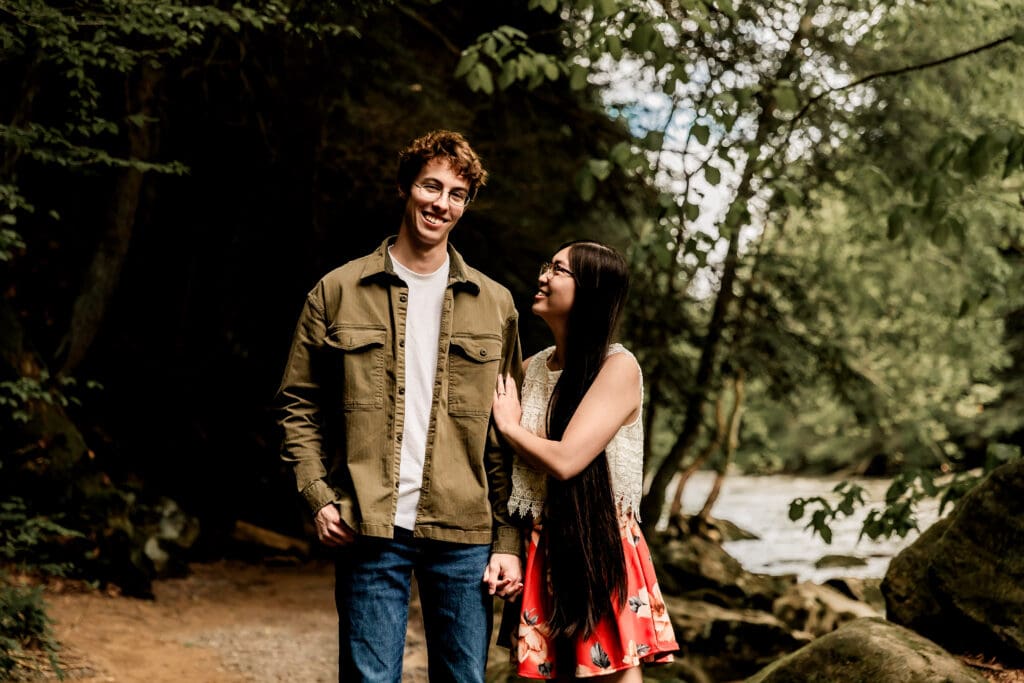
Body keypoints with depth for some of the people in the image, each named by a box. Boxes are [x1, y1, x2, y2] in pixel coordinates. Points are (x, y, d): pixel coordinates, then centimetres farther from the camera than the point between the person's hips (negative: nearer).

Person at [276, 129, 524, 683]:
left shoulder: (494, 304, 9)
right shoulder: (337, 292, 5)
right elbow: (299, 405, 8)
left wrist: (509, 540, 1)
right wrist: (319, 495, -5)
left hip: (464, 535, 2)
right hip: (369, 532, -2)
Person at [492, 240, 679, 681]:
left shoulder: (618, 367, -10)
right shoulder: (532, 369, 10)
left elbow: (565, 460, -18)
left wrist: (510, 425, -3)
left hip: (600, 549, -6)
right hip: (543, 552, 6)